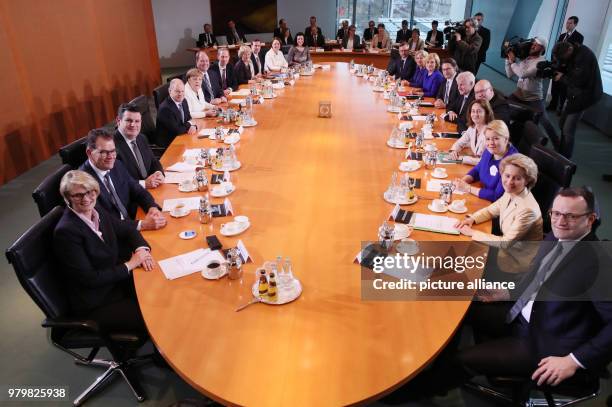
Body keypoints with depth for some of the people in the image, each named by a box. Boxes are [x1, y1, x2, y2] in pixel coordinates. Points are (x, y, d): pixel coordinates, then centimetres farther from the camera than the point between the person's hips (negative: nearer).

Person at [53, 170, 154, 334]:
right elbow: (89, 279, -23)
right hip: (95, 305, -7)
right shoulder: (65, 231, -23)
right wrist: (130, 264, -18)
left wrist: (141, 249, -11)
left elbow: (126, 230, 10)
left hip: (116, 281, 7)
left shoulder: (96, 210, -2)